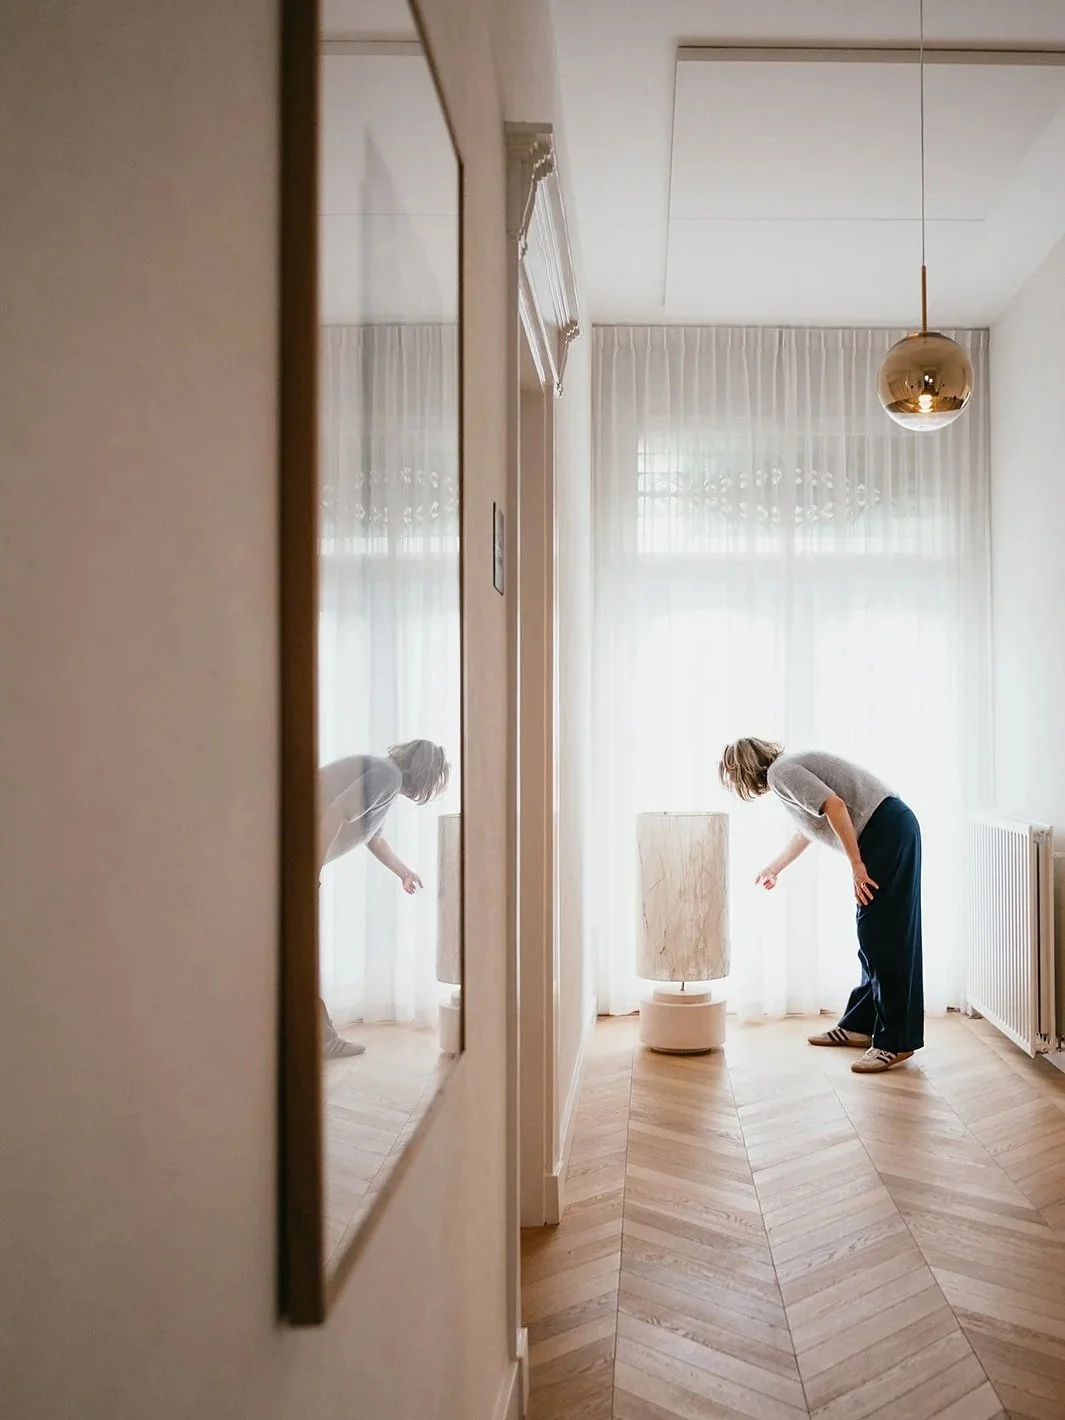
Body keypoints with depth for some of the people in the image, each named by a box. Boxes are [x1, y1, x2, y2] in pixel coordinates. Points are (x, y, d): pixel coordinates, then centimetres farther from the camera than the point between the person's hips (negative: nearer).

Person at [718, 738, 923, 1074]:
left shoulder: (781, 771, -6)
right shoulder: (788, 772, 24)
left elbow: (834, 804, -21)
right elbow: (807, 831, 42)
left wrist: (856, 864, -19)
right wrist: (773, 868, 57)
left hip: (887, 829, -10)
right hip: (888, 832, 10)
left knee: (883, 936, -10)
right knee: (873, 936, 13)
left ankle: (896, 1041, -7)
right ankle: (860, 1024, 20)